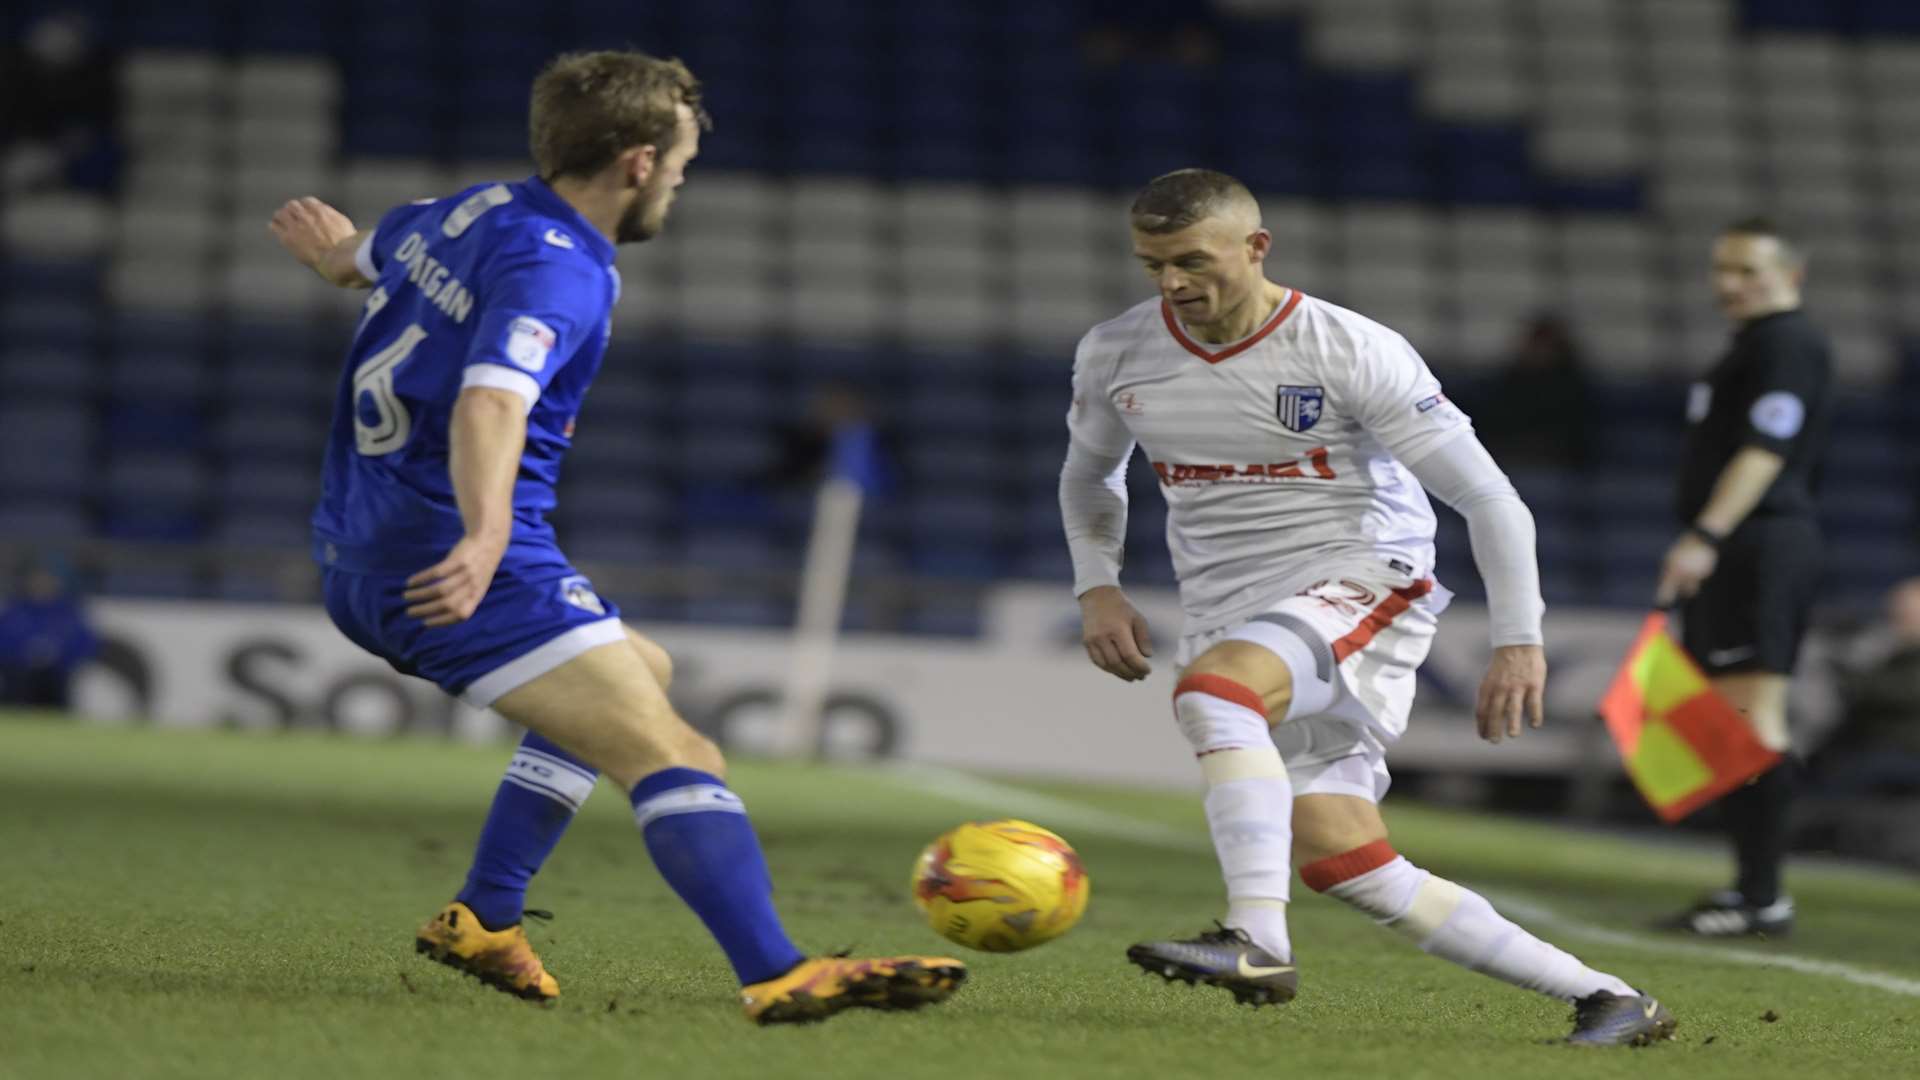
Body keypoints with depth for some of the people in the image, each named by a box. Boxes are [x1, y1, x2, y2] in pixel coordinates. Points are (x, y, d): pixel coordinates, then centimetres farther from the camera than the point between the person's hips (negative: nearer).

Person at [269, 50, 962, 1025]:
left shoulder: (466, 213, 13)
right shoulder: (555, 270, -17)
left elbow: (366, 252, 36)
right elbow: (490, 404, -34)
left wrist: (335, 252, 60)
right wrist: (484, 537, -50)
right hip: (448, 562, -10)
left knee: (640, 675, 28)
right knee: (670, 755, -18)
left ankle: (483, 920, 24)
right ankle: (780, 980, -33)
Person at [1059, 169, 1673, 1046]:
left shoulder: (1353, 352, -11)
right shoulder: (1114, 357, 4)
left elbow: (1487, 496, -7)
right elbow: (1089, 472, 25)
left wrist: (1518, 642, -11)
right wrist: (1097, 588, 9)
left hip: (1361, 582, -6)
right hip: (1229, 613, 6)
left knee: (1211, 682, -35)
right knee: (1336, 858, -7)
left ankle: (1257, 942, -42)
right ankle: (1603, 1000, 0)